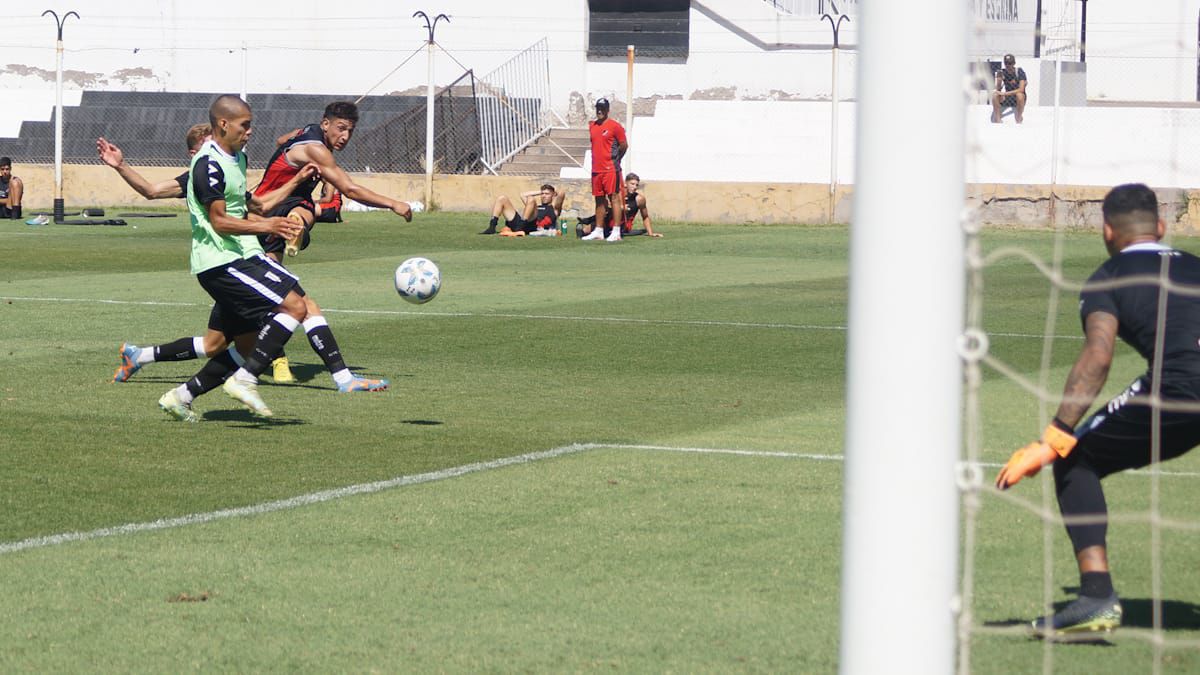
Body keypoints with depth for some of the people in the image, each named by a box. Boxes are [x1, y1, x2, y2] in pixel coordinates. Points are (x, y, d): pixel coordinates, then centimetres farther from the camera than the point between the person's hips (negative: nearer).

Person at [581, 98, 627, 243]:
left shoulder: (615, 126, -6)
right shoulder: (592, 126, 13)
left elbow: (624, 145, -3)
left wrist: (614, 159, 5)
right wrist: (596, 162, 16)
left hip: (610, 169, -7)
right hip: (596, 169, 7)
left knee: (614, 197, -9)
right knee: (599, 200, 11)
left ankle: (616, 232, -11)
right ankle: (598, 232, 16)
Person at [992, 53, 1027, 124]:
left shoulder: (1019, 71, -15)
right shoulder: (1002, 72, -5)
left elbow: (1021, 90, -25)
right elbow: (998, 89, -11)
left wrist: (1005, 93, -30)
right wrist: (999, 79, -30)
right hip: (1007, 99, 3)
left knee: (1019, 94, -37)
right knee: (994, 94, -24)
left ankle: (1019, 120, -19)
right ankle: (997, 121, -17)